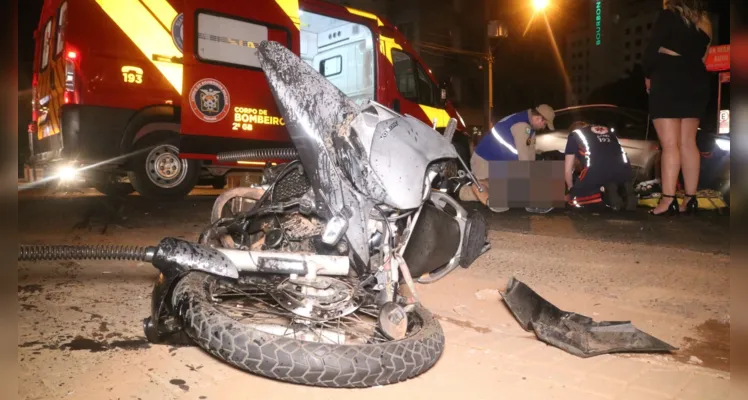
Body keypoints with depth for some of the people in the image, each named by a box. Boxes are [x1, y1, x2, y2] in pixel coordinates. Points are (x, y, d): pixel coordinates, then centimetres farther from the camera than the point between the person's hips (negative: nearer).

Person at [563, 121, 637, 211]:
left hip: (596, 168, -4)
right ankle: (625, 191, 0)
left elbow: (568, 170, 26)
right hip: (623, 168, 4)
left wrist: (571, 189, 44)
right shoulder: (607, 131, 39)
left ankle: (605, 193, -8)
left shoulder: (574, 134, 28)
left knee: (575, 199, 14)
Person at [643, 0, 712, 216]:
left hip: (669, 81, -6)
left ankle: (668, 200, -14)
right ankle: (691, 198, 8)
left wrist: (648, 75, 5)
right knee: (688, 143, 8)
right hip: (696, 82, 7)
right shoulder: (703, 21, 17)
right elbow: (702, 54, 14)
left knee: (669, 143, -11)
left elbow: (652, 49, -8)